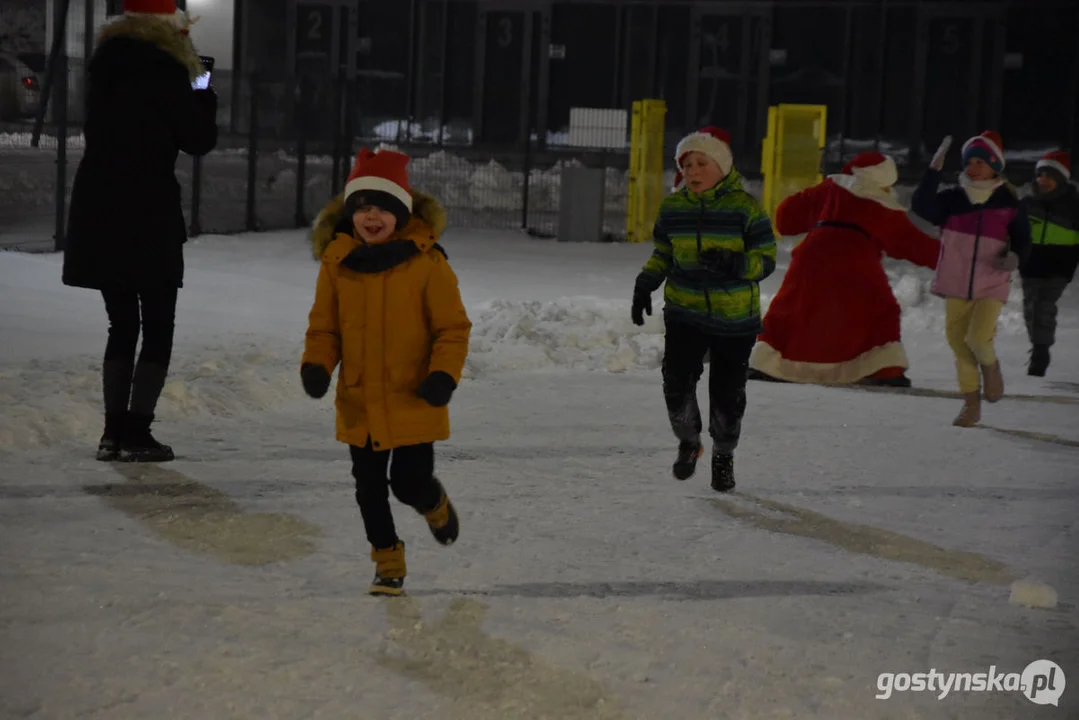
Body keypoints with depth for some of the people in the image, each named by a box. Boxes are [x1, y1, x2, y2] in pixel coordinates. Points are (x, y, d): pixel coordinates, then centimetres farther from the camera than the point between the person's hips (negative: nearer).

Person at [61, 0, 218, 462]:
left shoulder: (106, 64, 10)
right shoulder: (164, 70, -11)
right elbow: (199, 140, -6)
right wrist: (203, 96, 12)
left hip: (98, 212, 6)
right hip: (149, 214, -6)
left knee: (121, 324, 14)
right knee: (158, 326, 3)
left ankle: (114, 432, 11)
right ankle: (136, 433, -2)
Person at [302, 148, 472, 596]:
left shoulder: (426, 261, -10)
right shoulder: (337, 262, -1)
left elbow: (453, 327, -5)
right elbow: (324, 326, 7)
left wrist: (444, 374, -19)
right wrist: (316, 365, -10)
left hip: (414, 403, -3)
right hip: (359, 404, 3)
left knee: (410, 483, -1)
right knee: (369, 487, 10)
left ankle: (435, 505, 36)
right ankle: (387, 560, 29)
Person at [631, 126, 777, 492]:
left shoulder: (745, 207, -9)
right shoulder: (672, 207, 3)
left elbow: (766, 260, -8)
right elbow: (662, 254, 16)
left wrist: (733, 263, -27)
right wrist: (645, 284, 0)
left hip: (736, 317, -2)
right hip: (685, 313, 2)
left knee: (728, 393, 2)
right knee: (677, 382, -15)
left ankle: (723, 455, 29)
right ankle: (688, 442, 14)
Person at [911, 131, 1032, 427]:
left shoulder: (1009, 203, -3)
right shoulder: (952, 200, 0)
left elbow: (1022, 240, 2)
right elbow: (922, 206, -16)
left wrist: (1014, 257, -20)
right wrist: (935, 168, -21)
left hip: (991, 286, -3)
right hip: (956, 285, 3)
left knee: (978, 338, -20)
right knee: (959, 343, 6)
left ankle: (990, 366, 16)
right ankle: (971, 405, 20)